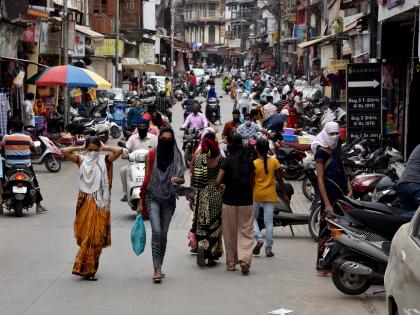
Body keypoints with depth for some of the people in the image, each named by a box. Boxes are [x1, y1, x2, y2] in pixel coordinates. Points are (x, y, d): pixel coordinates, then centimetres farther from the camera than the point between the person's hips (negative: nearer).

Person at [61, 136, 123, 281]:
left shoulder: (104, 160, 5)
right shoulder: (81, 160, 5)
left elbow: (119, 151, -9)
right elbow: (65, 151, -8)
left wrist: (104, 148, 3)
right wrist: (79, 148, 3)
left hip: (100, 202, 1)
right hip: (85, 202, -1)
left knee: (96, 236, 2)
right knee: (85, 235, -3)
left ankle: (89, 269, 12)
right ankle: (87, 269, 2)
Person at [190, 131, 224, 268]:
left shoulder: (198, 158, -2)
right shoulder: (219, 159, -10)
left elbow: (193, 178, 3)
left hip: (202, 195, 2)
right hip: (216, 194, -2)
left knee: (201, 223, 12)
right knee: (215, 223, 8)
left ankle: (201, 246, -10)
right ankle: (211, 256, 7)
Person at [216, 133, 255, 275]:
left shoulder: (228, 161, -9)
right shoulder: (249, 161, 0)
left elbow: (218, 181, -15)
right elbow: (251, 182, 4)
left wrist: (220, 186, 6)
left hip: (229, 201, -2)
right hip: (246, 201, 2)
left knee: (230, 233, 10)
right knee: (246, 232, 6)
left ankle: (231, 263, 17)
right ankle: (244, 259, -13)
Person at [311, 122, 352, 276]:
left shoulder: (337, 149, 14)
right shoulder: (321, 152, -8)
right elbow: (320, 179, -12)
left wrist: (349, 187, 7)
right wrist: (327, 204, -17)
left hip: (341, 194, 7)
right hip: (329, 195, -7)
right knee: (326, 230, -5)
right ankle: (321, 266, -1)